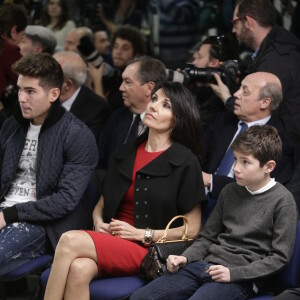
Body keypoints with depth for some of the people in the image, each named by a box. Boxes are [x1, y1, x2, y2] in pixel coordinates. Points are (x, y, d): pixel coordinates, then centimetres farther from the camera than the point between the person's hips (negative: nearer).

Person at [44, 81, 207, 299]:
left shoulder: (186, 162, 1)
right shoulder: (126, 154, 19)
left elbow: (192, 230, -1)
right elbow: (102, 203, 25)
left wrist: (141, 234, -8)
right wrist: (99, 223, 1)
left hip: (147, 251, -4)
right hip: (109, 240, 5)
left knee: (70, 241, -29)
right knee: (79, 269, -34)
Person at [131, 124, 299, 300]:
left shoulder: (283, 201, -4)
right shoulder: (230, 192, 15)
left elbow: (280, 257, -7)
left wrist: (233, 272, -15)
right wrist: (185, 258, 1)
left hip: (242, 278, -6)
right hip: (207, 264, 6)